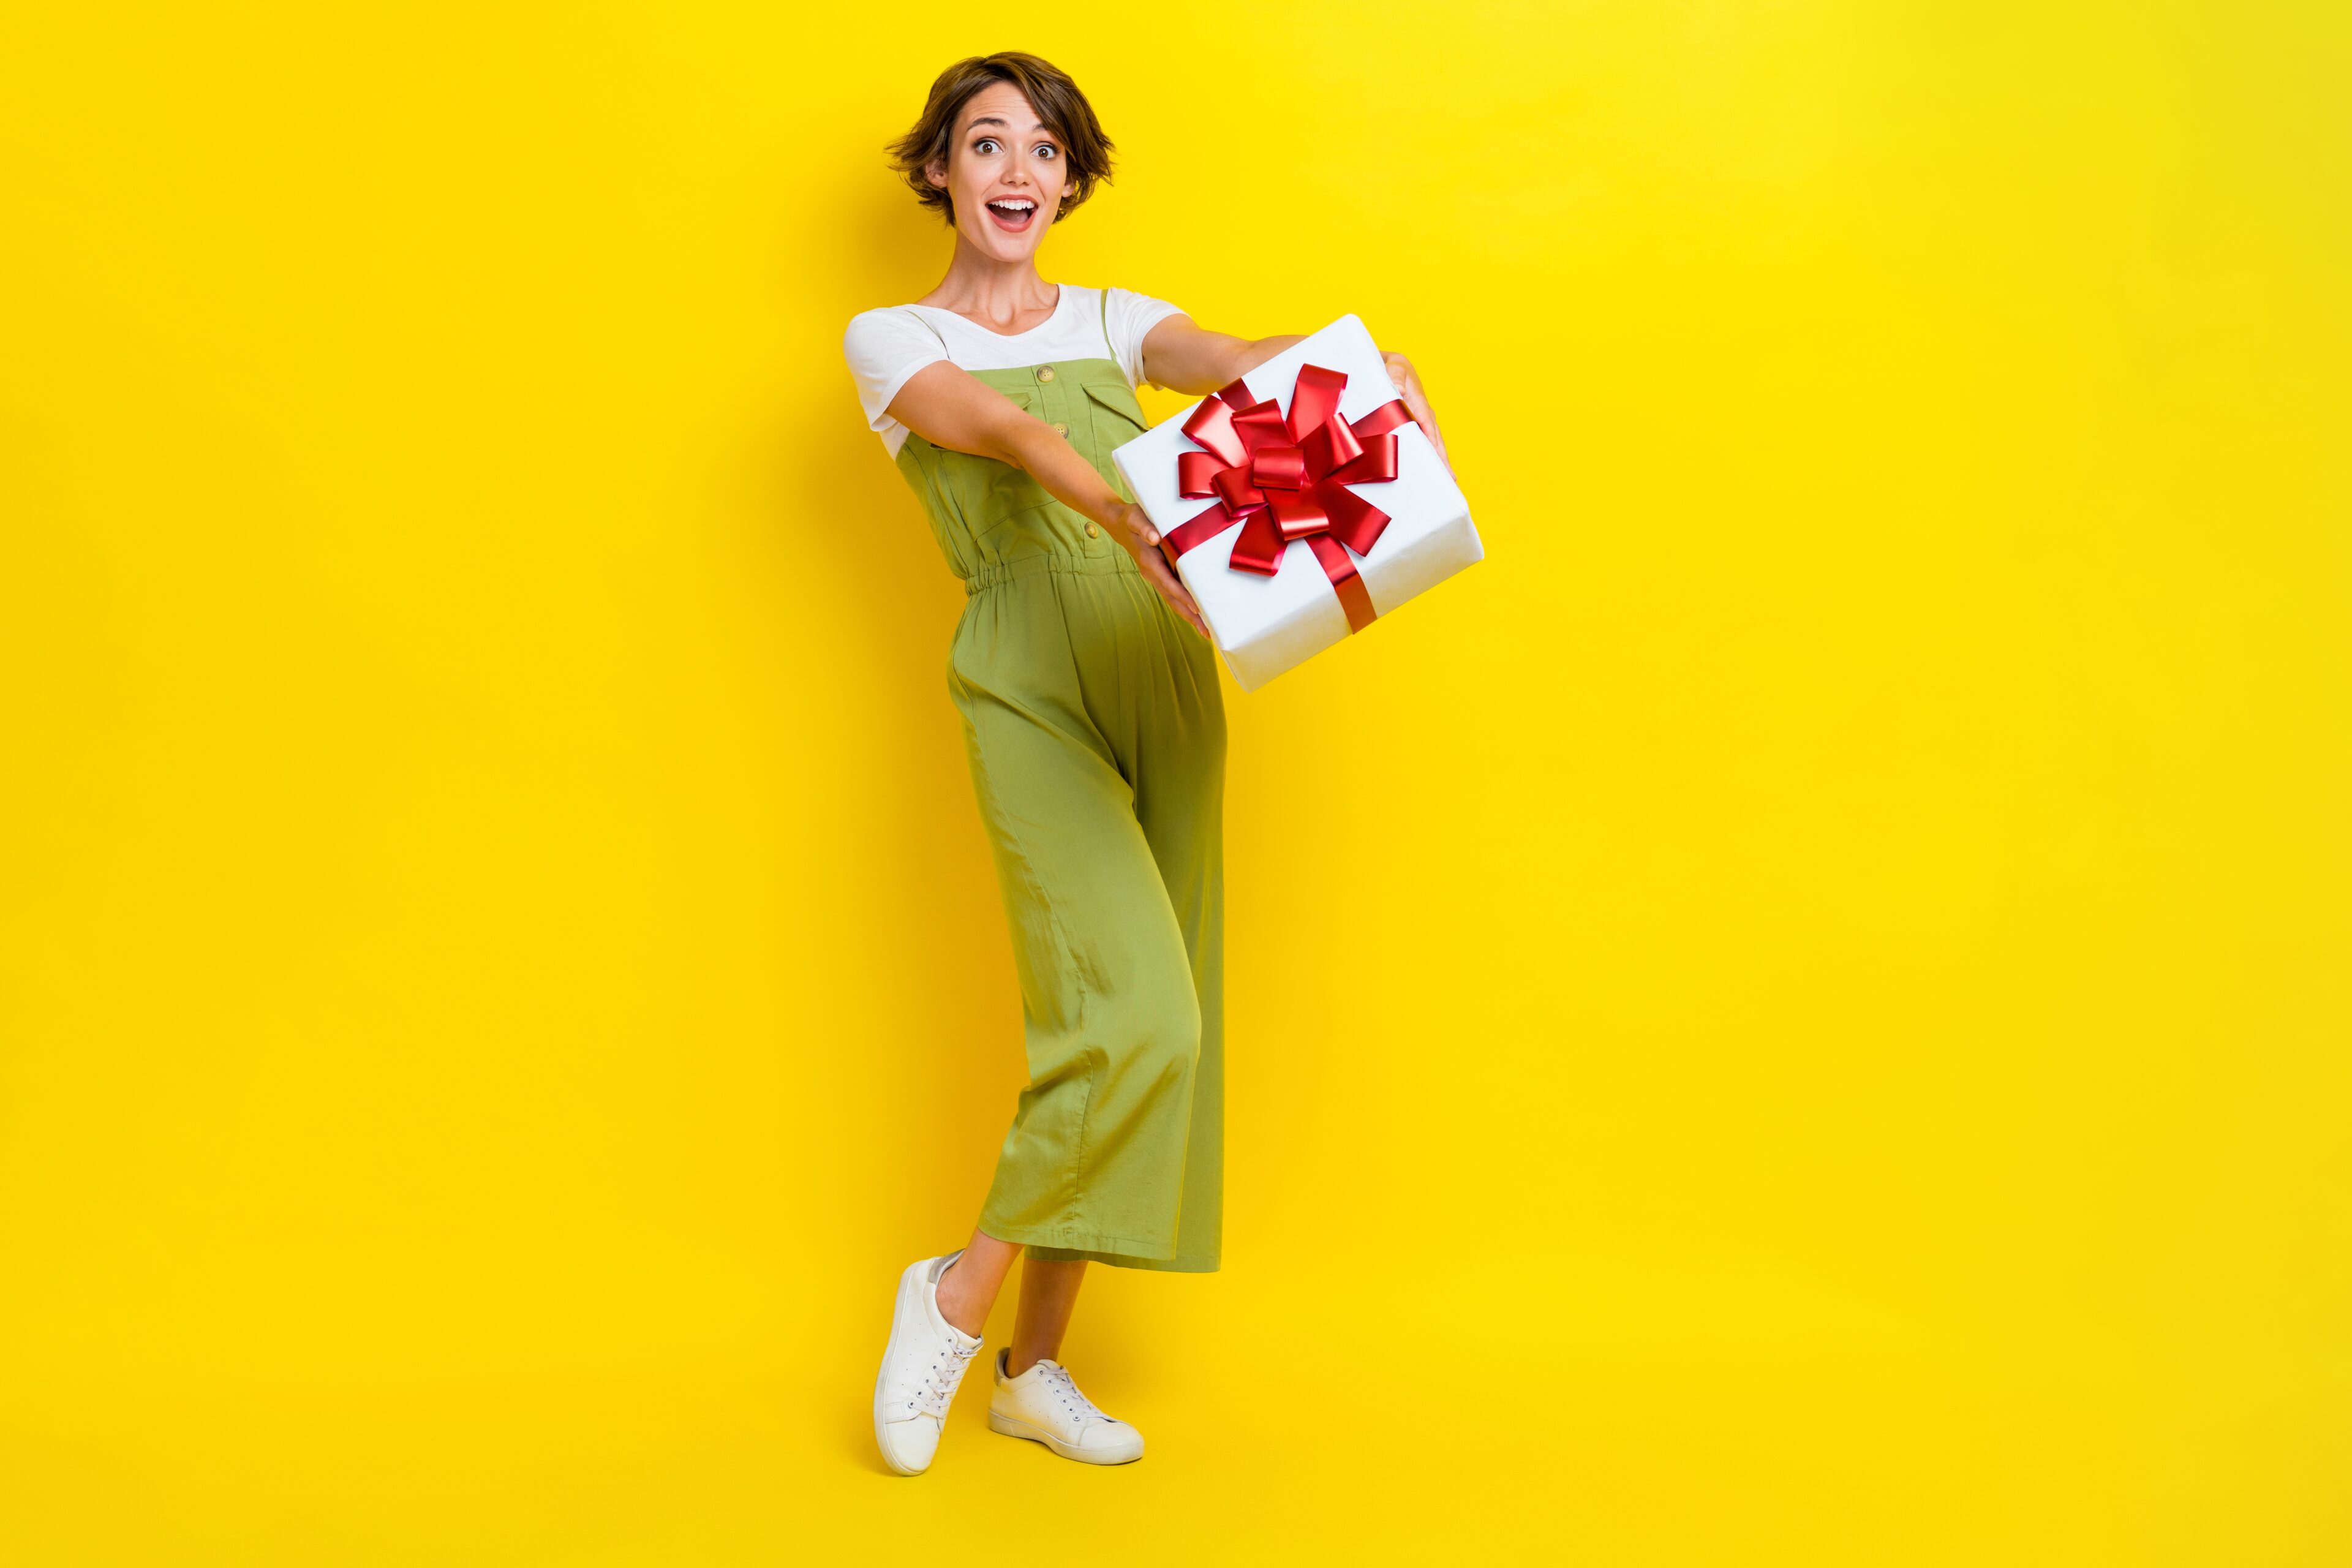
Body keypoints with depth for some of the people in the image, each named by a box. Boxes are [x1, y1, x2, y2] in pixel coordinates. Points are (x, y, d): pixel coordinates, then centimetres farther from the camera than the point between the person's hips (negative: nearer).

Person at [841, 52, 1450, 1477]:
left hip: (1162, 674, 5)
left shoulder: (1113, 323, 18)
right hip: (1030, 690, -5)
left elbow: (1242, 362, -4)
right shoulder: (893, 340, 6)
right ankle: (961, 1292, 3)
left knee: (1146, 1021, 4)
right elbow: (1010, 435, -15)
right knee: (1133, 1017, -19)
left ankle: (1037, 1364, 18)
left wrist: (1365, 367, -27)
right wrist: (1127, 516, -34)